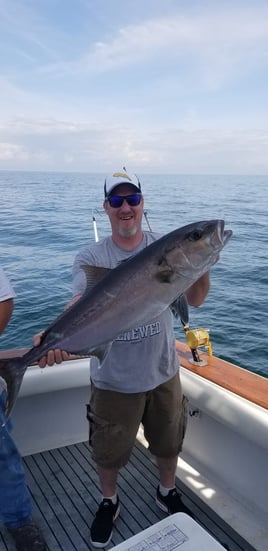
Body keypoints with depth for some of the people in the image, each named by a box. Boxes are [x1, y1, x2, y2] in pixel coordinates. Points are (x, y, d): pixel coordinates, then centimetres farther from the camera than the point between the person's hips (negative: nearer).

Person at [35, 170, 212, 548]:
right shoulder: (91, 258, -10)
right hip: (113, 379, -1)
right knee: (109, 450, 19)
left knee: (168, 442, 24)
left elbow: (194, 299, -7)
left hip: (163, 373, 2)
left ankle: (167, 492, 54)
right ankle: (109, 502, 50)